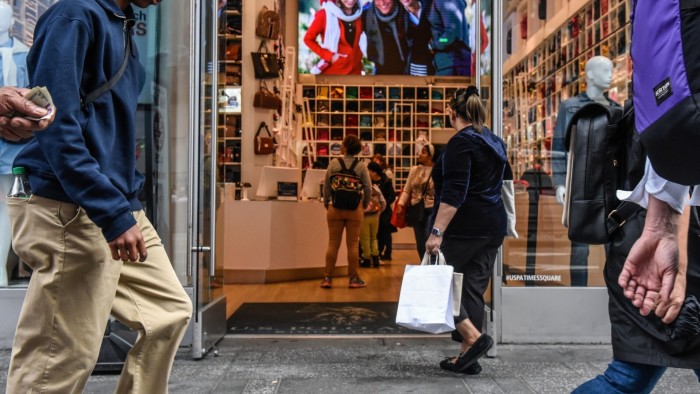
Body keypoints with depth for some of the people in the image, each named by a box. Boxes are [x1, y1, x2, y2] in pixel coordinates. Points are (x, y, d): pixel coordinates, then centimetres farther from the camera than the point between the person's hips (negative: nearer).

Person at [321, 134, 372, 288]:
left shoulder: (333, 163, -3)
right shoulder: (361, 165, -4)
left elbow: (326, 187, 0)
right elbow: (368, 188, -4)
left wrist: (326, 204, 14)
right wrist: (364, 205, 12)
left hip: (335, 208, 1)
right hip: (354, 209, -1)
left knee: (333, 244, 7)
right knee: (353, 244, 6)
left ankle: (328, 278, 11)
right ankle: (353, 278, 11)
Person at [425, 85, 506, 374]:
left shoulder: (461, 143, -11)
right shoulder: (495, 142, 15)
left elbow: (453, 193, -21)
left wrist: (436, 231, -24)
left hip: (464, 227, -8)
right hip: (493, 225, 8)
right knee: (474, 289, 9)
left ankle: (474, 338, -8)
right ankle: (468, 357, 12)